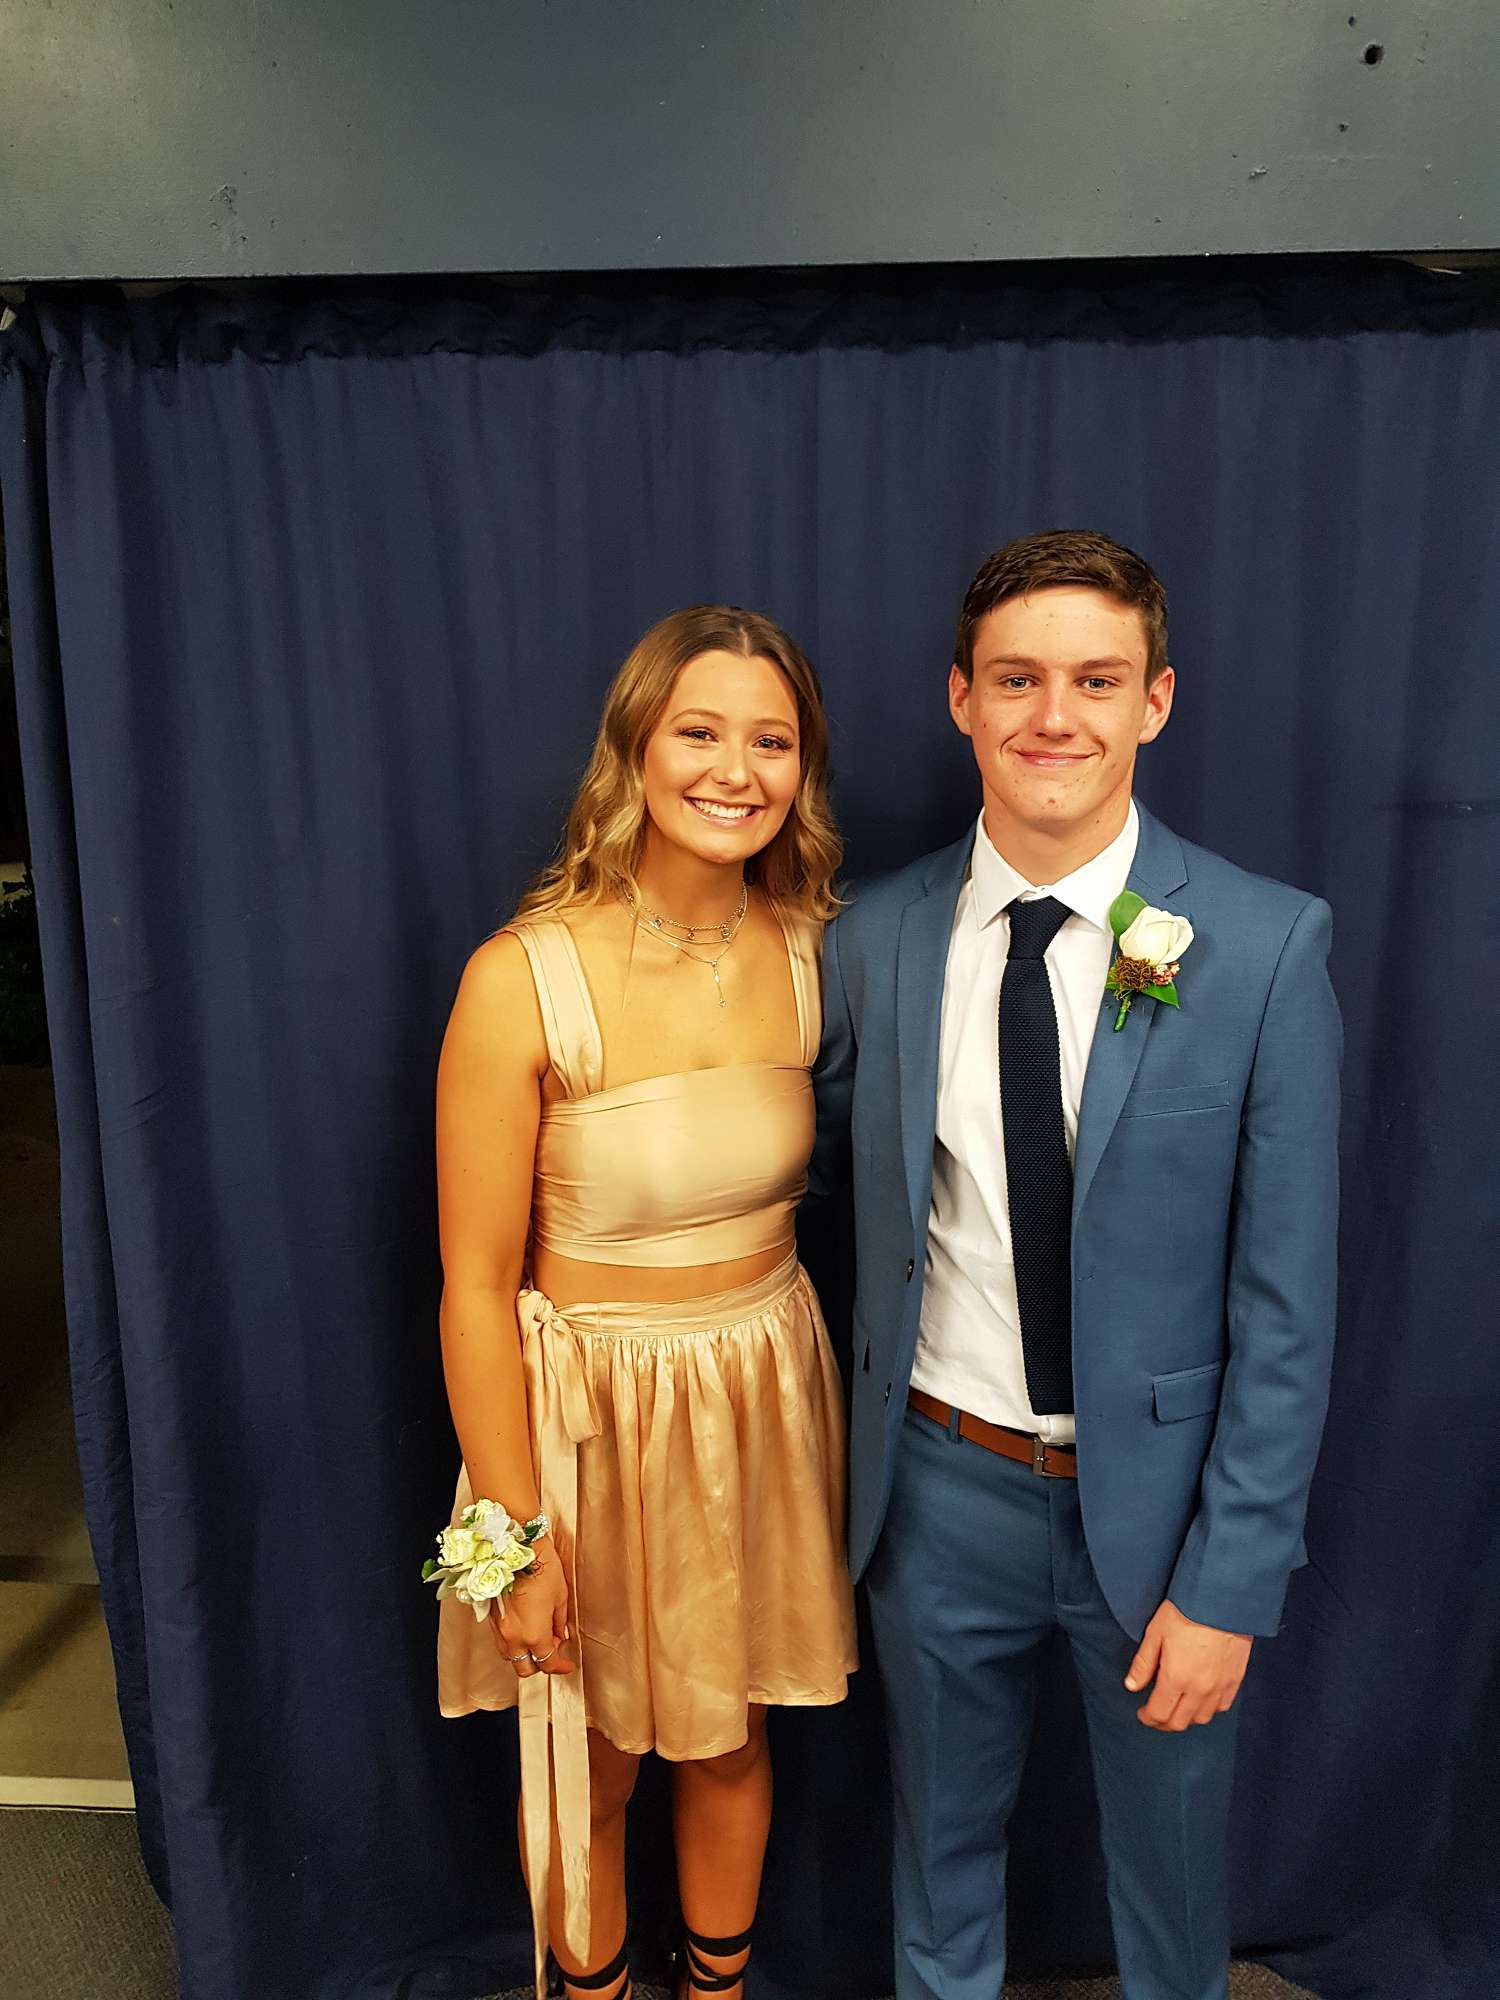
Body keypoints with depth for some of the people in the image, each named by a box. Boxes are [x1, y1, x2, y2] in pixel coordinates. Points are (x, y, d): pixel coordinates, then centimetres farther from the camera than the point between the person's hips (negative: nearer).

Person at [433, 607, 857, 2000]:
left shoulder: (807, 949, -5)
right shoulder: (523, 978, -20)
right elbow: (475, 1282, -14)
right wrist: (514, 1531, -10)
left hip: (764, 1392, 4)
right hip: (591, 1403, -4)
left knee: (734, 1732, 24)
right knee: (591, 1770, 19)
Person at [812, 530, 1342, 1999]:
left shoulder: (1265, 946, -15)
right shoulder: (874, 937, -8)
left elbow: (1286, 1301, -12)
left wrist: (1229, 1583, -11)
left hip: (1157, 1490, -1)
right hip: (941, 1487, 2)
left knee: (1168, 1850, 25)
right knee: (942, 1832, 26)